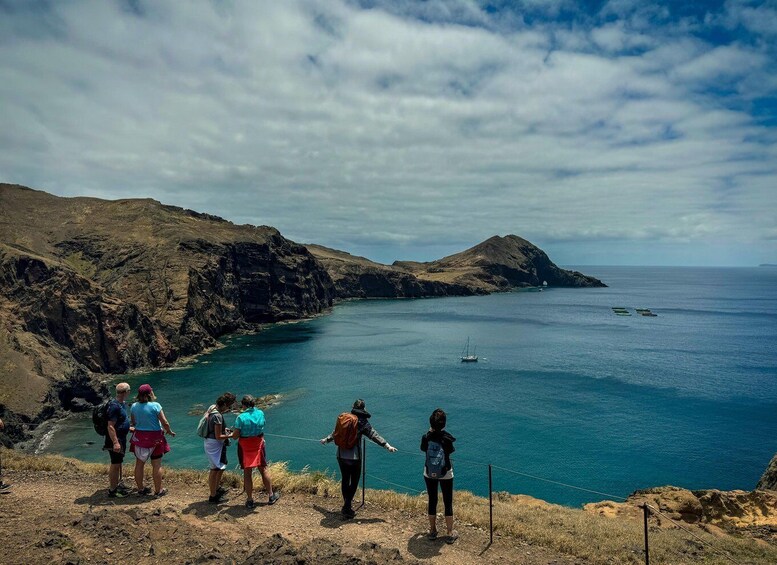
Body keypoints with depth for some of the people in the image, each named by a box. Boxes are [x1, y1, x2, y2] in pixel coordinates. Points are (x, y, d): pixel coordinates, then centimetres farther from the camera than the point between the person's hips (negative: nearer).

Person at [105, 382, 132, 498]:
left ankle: (115, 486, 32)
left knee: (117, 464, 19)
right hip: (115, 440, -10)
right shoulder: (114, 406, -23)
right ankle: (112, 491, 8)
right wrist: (115, 442, -27)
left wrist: (129, 429, 25)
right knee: (115, 465, -1)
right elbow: (110, 426, -25)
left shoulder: (122, 404, 8)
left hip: (121, 438, 10)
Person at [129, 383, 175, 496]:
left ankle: (140, 488, 25)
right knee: (157, 465, 5)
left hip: (139, 438, 4)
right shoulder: (155, 406, -16)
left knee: (139, 464, 15)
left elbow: (133, 423, 10)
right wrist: (170, 432, 4)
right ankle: (158, 490, 11)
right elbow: (165, 423, -14)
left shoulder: (134, 406, -2)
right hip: (154, 438, -4)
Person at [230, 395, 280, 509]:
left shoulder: (241, 417, -17)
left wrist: (231, 434, 7)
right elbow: (261, 428, 5)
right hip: (258, 445, 3)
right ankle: (271, 496, 25)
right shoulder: (260, 413, -5)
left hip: (245, 447, -3)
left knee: (247, 473, 9)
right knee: (263, 469, 16)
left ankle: (250, 500, 16)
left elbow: (235, 435, -15)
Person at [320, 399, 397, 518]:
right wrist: (387, 446, -13)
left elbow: (335, 432, 21)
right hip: (354, 457, -5)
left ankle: (346, 505, 27)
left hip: (341, 456, 5)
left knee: (345, 480, 16)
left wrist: (326, 440, 40)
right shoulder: (363, 422, -7)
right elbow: (374, 435, -12)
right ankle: (347, 508, 0)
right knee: (354, 482, 5)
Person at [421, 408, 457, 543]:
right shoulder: (447, 438, -20)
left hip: (429, 474, 2)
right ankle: (450, 533, 18)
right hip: (446, 474, -2)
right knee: (448, 503, 11)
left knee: (432, 501, 16)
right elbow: (451, 451, -1)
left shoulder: (426, 437, -15)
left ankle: (432, 531, 28)